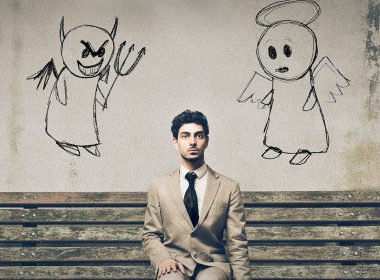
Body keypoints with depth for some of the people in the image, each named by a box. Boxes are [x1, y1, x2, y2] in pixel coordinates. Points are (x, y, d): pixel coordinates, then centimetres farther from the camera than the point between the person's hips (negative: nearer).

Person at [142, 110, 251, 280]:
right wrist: (163, 258, -9)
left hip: (213, 265, 0)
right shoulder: (158, 186, 9)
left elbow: (237, 243, 5)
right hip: (175, 266, 0)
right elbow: (150, 235, 11)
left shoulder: (229, 187, 6)